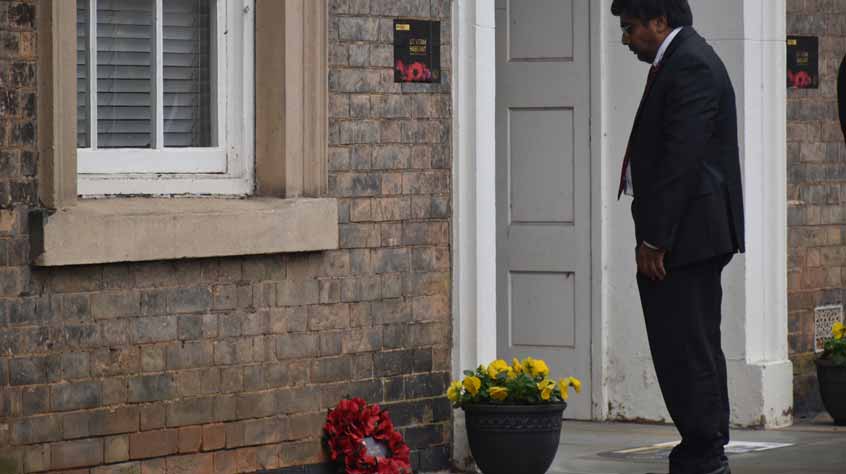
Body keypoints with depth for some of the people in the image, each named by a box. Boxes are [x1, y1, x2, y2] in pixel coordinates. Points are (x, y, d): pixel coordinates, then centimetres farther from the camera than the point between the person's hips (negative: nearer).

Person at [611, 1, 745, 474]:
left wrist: (654, 239, -20)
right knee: (697, 349, 15)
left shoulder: (690, 66, -15)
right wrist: (654, 235, 18)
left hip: (684, 237, -11)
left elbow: (682, 159, -21)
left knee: (685, 352, -9)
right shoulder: (687, 60, 18)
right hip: (691, 238, 11)